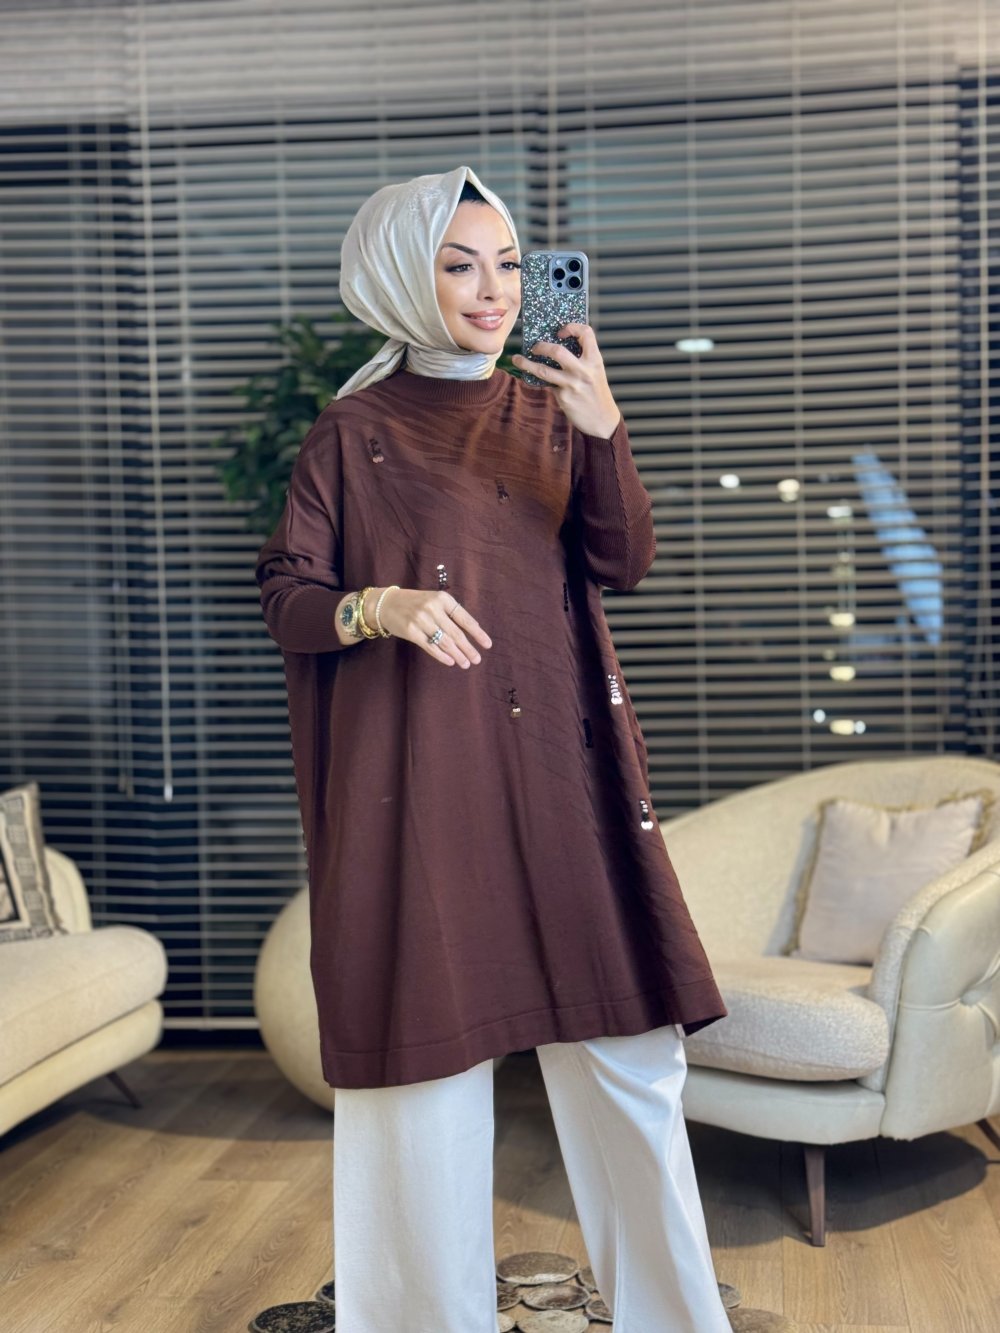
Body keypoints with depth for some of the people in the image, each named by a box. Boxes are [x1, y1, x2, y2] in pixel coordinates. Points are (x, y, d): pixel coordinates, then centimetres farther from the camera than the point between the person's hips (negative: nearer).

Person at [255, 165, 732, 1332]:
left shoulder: (549, 415, 14)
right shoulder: (351, 433, 5)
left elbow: (622, 565, 1)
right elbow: (283, 600, 1)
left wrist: (605, 434, -14)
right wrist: (379, 607, -19)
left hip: (555, 765, 3)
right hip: (414, 779, -3)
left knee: (624, 1043, 2)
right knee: (428, 1055, 0)